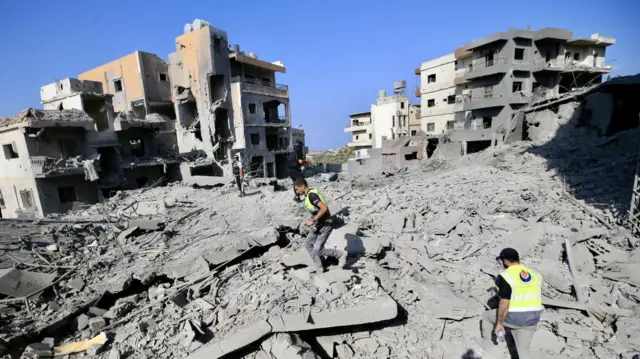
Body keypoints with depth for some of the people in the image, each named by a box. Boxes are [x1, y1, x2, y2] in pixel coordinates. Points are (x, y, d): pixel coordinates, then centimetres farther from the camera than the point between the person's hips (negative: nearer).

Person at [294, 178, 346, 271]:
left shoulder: (311, 195, -23)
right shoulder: (310, 195, 8)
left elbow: (324, 208, -33)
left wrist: (312, 220, -27)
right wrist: (310, 221, 14)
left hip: (325, 226, -10)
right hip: (319, 225, 10)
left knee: (318, 250, -6)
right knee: (308, 244, 14)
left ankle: (340, 254, 11)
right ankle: (319, 267, 22)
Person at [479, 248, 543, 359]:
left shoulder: (505, 277, -19)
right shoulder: (535, 274, 3)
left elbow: (504, 304, -21)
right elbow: (538, 298, 13)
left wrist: (499, 323, -9)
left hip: (512, 318, -6)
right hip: (531, 320, 6)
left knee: (487, 316, 23)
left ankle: (486, 347, 34)